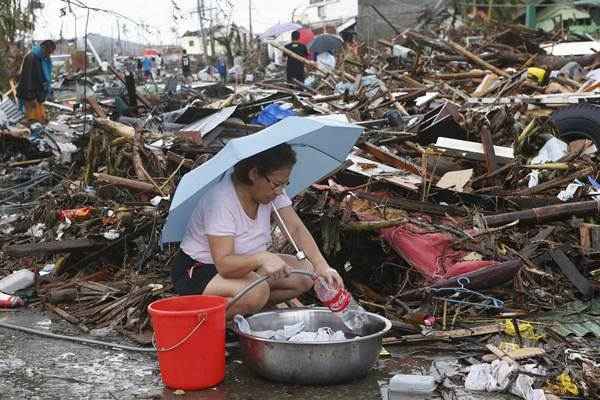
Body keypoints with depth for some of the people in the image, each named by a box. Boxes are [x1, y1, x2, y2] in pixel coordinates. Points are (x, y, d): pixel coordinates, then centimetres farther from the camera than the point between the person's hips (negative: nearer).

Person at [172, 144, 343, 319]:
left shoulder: (272, 189, -8)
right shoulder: (221, 199, -30)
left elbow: (297, 229, -10)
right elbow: (224, 264, -34)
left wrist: (322, 266, -24)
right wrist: (261, 258, -52)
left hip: (244, 266, 8)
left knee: (306, 272, -9)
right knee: (256, 291, -36)